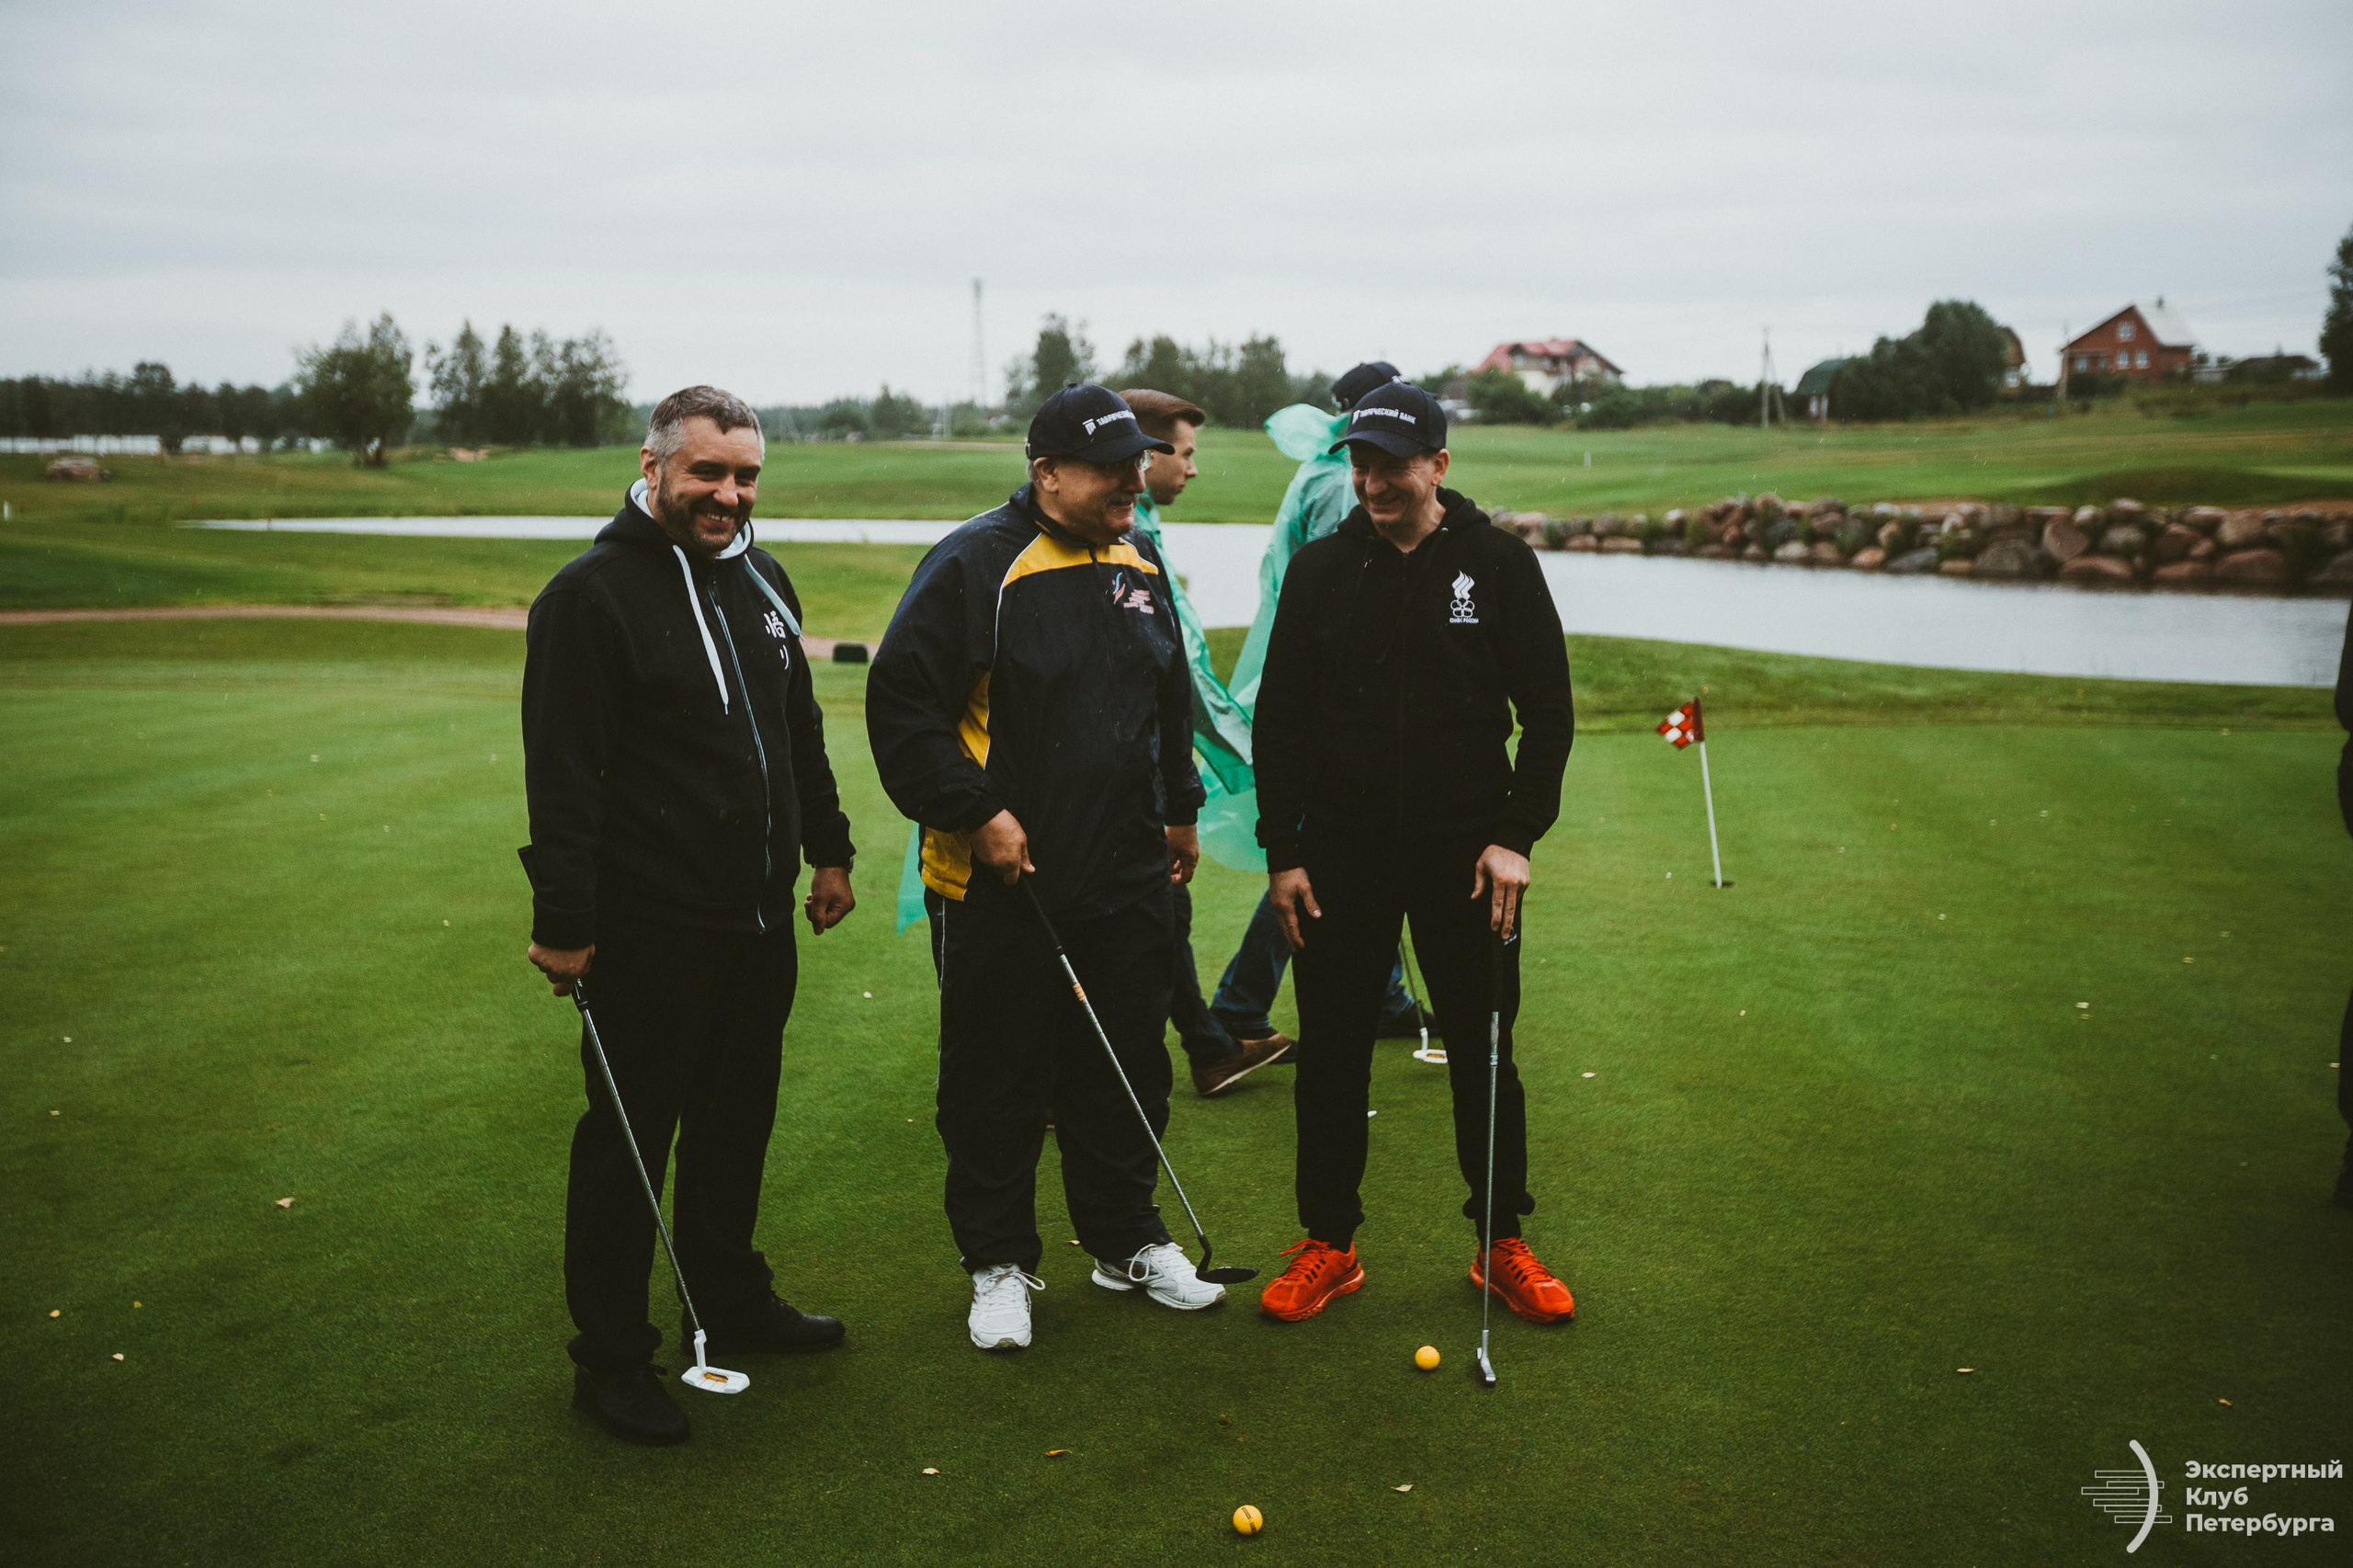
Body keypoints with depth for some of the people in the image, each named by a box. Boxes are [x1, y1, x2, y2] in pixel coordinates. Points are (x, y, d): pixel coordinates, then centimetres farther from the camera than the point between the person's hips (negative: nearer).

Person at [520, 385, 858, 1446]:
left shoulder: (762, 581, 11)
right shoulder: (592, 594, -13)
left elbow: (802, 731, 21)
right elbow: (561, 777, -16)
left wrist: (827, 849, 19)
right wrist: (565, 920, -18)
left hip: (759, 920, 8)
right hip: (650, 929, -7)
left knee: (738, 1121, 19)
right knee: (628, 1139, 3)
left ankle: (731, 1301, 36)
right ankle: (610, 1358, 17)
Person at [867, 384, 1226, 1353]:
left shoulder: (1140, 563, 10)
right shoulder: (975, 565, -12)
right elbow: (902, 701, -14)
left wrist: (1180, 809, 23)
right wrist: (974, 813, -16)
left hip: (1128, 875, 6)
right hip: (1001, 882, -6)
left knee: (1127, 1068, 15)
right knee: (997, 1081, 5)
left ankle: (1127, 1240, 31)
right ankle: (998, 1263, 22)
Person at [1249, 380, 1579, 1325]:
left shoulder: (1499, 564, -1)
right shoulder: (1320, 569, 3)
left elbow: (1547, 709, 1)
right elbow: (1279, 717, 5)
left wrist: (1517, 834, -8)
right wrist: (1281, 852, 0)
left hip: (1465, 852, -1)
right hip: (1339, 854, 1)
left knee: (1483, 1050, 7)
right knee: (1331, 1053, 7)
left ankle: (1502, 1247, 22)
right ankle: (1328, 1246, 21)